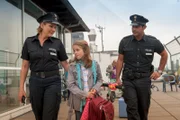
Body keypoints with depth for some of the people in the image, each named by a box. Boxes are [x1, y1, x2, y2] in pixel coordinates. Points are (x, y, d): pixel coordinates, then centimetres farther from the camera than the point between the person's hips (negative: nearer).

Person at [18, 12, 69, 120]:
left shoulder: (57, 43, 0)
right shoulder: (29, 42, 2)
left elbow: (65, 64, 6)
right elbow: (25, 66, 5)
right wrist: (21, 87, 4)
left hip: (53, 82, -1)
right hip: (35, 82, 2)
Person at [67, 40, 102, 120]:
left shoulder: (95, 65, 2)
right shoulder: (72, 66, -2)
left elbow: (100, 79, 10)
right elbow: (70, 85, -8)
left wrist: (95, 89, -11)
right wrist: (84, 94, -16)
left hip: (93, 99, 1)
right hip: (79, 101, -1)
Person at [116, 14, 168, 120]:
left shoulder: (153, 41, -4)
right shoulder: (125, 41, -3)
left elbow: (164, 55, 13)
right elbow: (120, 60, 4)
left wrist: (160, 71, 6)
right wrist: (117, 78, 1)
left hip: (144, 79, 1)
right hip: (128, 79, 0)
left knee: (143, 108, 11)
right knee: (132, 107, -10)